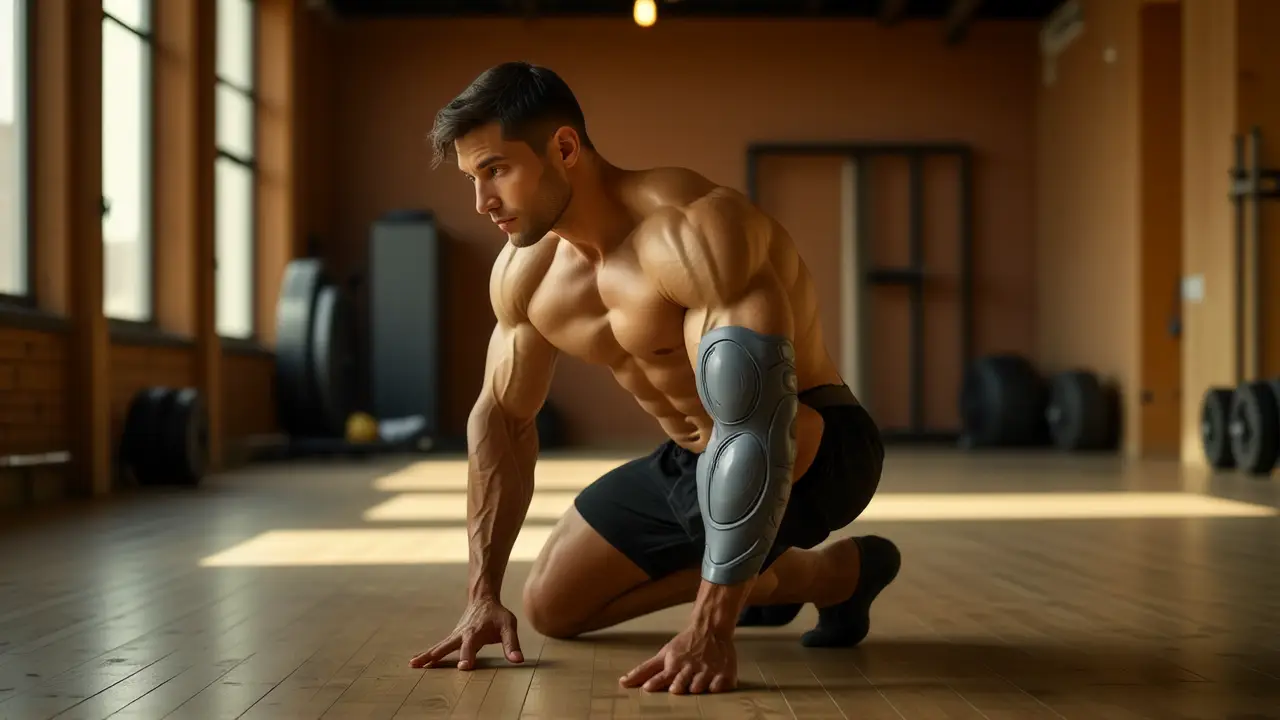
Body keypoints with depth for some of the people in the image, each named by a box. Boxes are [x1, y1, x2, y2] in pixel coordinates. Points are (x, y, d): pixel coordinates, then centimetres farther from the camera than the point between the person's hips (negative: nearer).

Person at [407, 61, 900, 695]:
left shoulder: (692, 231, -32)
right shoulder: (523, 272, -5)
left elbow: (757, 425, -40)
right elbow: (502, 418, 6)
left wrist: (709, 629, -42)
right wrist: (483, 594, -1)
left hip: (813, 453, -8)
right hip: (691, 463, 8)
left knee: (747, 445, -41)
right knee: (552, 608, 10)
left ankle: (838, 569, -5)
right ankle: (798, 575, 21)